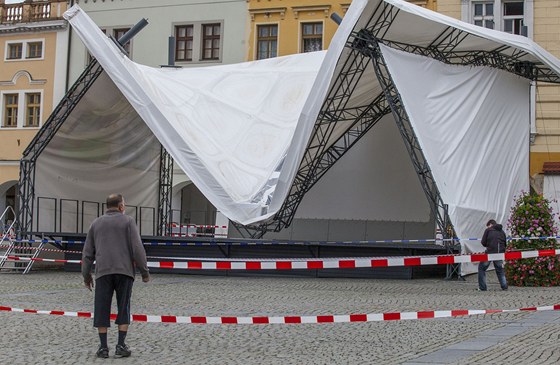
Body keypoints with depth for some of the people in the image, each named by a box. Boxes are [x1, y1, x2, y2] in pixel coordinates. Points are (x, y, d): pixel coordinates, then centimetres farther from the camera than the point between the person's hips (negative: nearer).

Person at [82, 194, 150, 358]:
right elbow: (137, 248, -4)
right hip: (124, 271, -2)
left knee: (102, 310, 4)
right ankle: (121, 346, 1)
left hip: (103, 272, 2)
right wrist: (144, 271, 2)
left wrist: (86, 275, 22)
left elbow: (88, 252, 16)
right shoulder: (128, 221, 5)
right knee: (123, 308, 5)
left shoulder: (96, 223, 15)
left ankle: (103, 347, 2)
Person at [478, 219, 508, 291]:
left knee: (481, 268, 9)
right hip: (500, 253, 4)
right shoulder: (502, 232, 18)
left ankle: (482, 287, 3)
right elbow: (505, 244, 19)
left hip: (490, 252, -4)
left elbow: (483, 243, -1)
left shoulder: (488, 230, 4)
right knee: (500, 270, 20)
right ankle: (504, 286, 7)